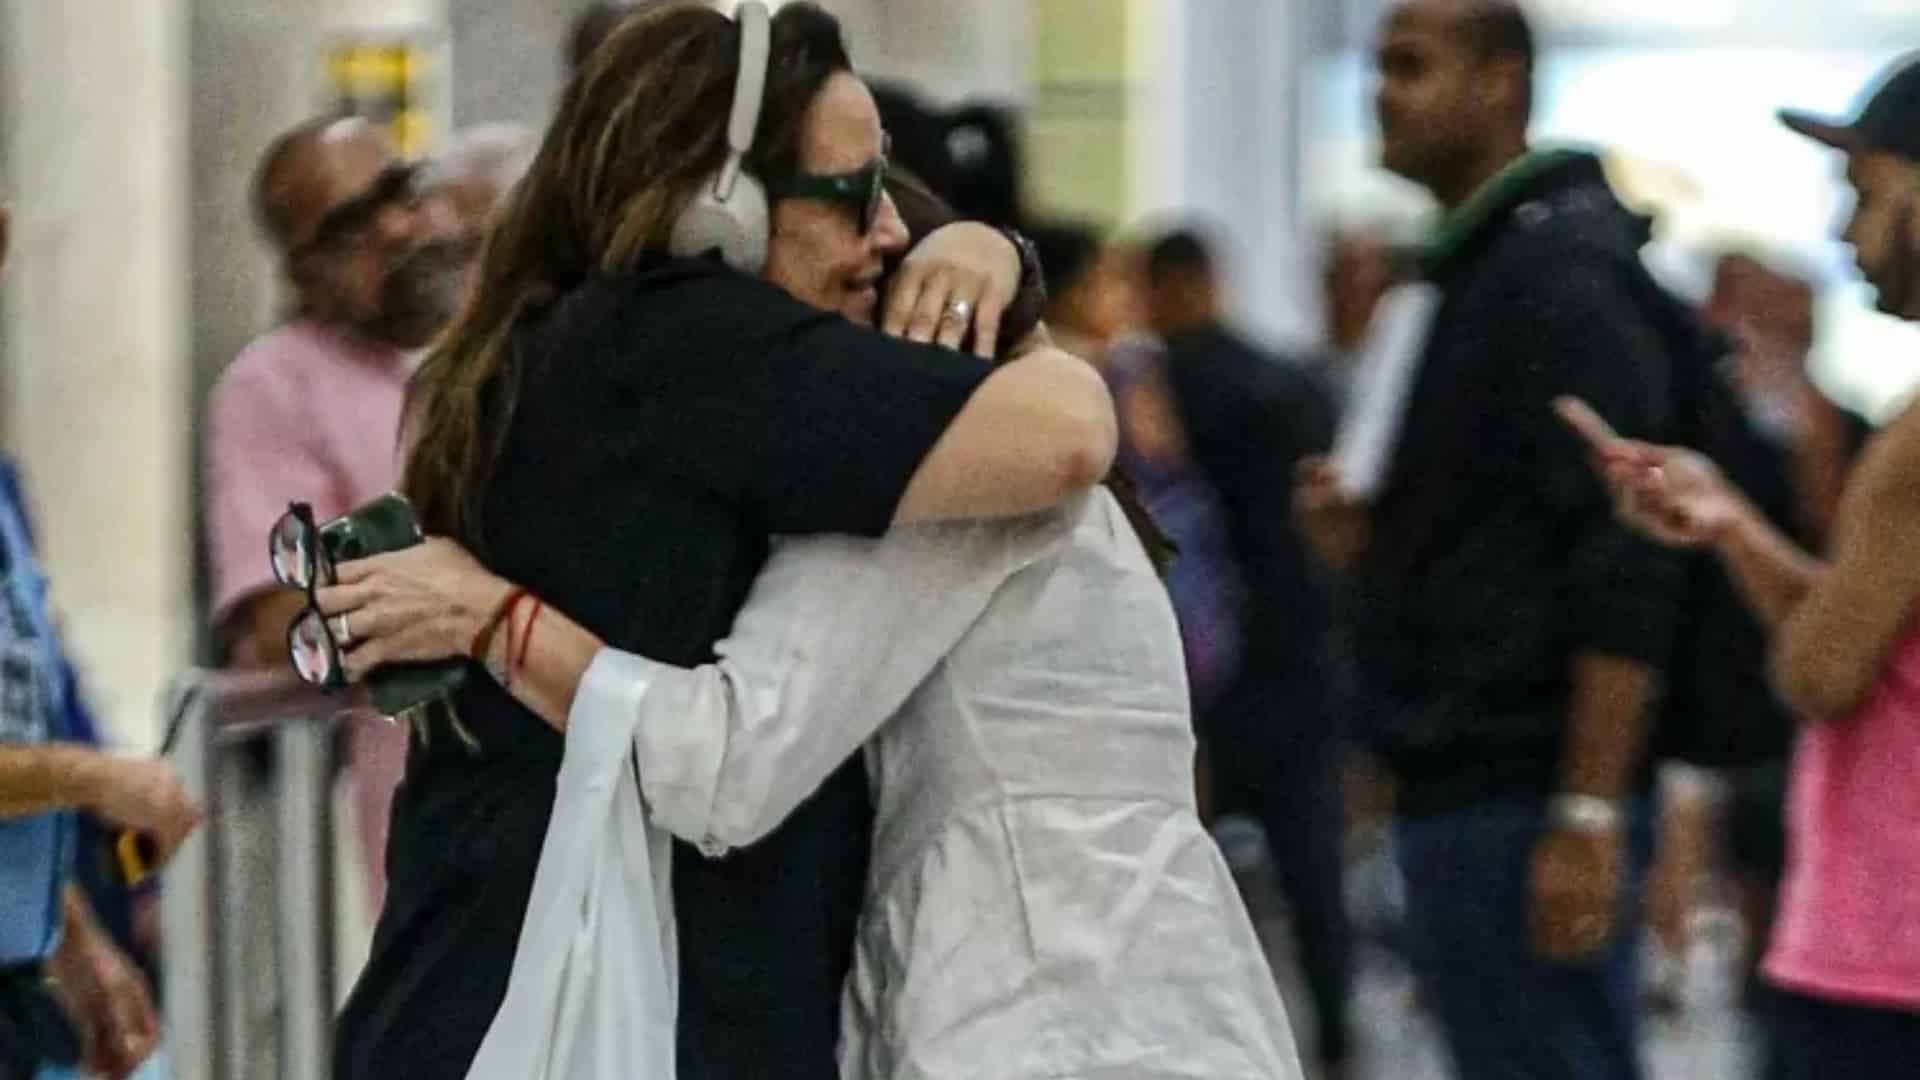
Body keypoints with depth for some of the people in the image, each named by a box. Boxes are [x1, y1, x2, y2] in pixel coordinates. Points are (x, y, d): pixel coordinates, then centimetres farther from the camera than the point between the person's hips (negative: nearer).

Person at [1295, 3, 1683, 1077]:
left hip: (1522, 803, -10)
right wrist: (1372, 541, 7)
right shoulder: (1474, 270, 19)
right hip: (1459, 789, 10)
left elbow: (1624, 570, -19)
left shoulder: (1565, 273, -11)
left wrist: (1586, 814, -23)